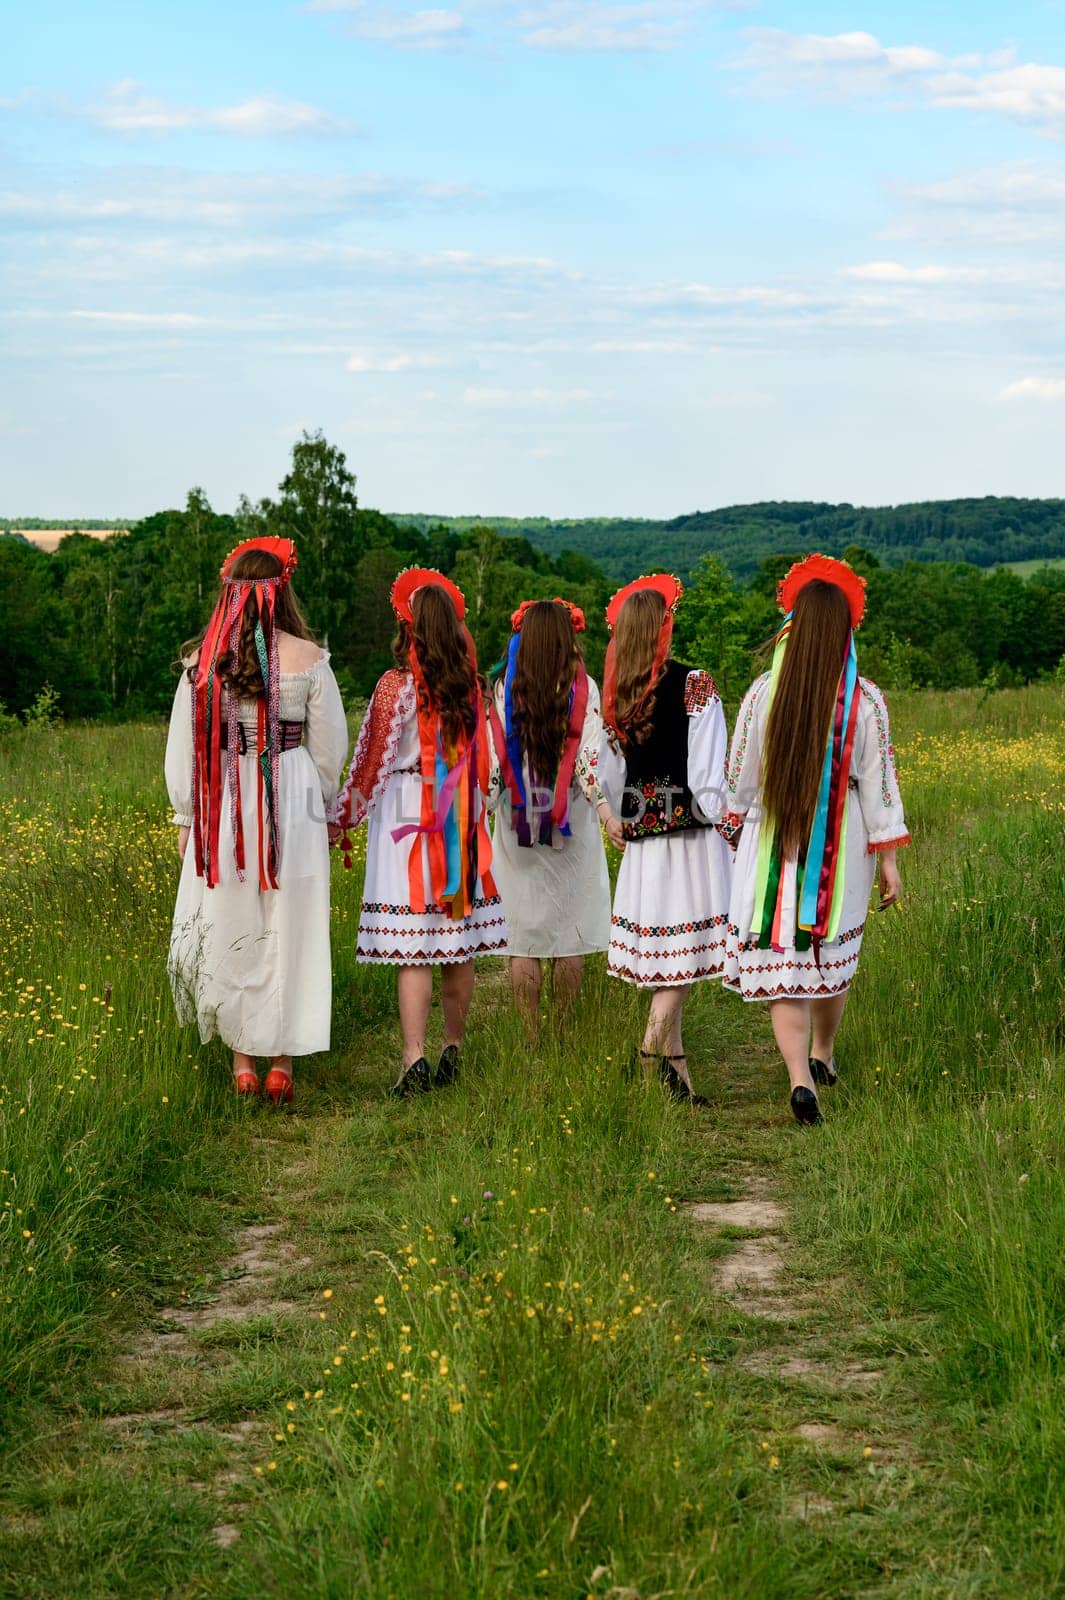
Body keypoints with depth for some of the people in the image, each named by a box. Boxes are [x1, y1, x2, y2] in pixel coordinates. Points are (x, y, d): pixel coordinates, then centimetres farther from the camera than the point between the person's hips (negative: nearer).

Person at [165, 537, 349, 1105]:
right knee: (288, 930, 7)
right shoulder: (308, 658, -5)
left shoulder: (203, 659, -3)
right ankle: (281, 1061, 11)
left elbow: (182, 744, 3)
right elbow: (330, 745, 2)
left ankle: (242, 1059, 16)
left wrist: (186, 816, 14)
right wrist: (323, 804, 17)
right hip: (292, 802, -1)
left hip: (221, 803, 1)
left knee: (229, 930, 11)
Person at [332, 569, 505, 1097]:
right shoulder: (469, 683, 6)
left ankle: (415, 1061, -12)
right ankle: (453, 1052, 19)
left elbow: (373, 760, -7)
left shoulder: (397, 685, -9)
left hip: (408, 816, -5)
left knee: (411, 947, -6)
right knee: (458, 940, 11)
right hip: (461, 819, 5)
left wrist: (343, 818, 3)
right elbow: (481, 755, 12)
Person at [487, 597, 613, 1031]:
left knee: (523, 932, 5)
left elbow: (494, 758, -1)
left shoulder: (505, 688, -2)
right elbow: (589, 756, -12)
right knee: (570, 931, 8)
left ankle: (529, 1035, 5)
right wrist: (606, 808, -13)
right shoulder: (583, 688, -5)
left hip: (517, 822, 1)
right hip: (572, 825, -1)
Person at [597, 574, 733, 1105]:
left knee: (664, 960, 10)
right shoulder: (695, 687, -10)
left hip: (641, 845, 6)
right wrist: (727, 825, -6)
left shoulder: (617, 698, 6)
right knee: (684, 956, -2)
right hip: (692, 838, -6)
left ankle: (677, 1074, 14)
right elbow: (710, 777, -14)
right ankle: (653, 1054, -13)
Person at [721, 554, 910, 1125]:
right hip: (840, 854, 1)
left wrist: (734, 829, 15)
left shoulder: (763, 693, -10)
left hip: (773, 847, -1)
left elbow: (740, 778, -1)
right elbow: (877, 784, -7)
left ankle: (800, 1078, -14)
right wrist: (888, 858, 0)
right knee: (834, 952, 21)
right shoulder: (865, 702, -11)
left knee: (781, 960, 1)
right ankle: (822, 1054, 38)